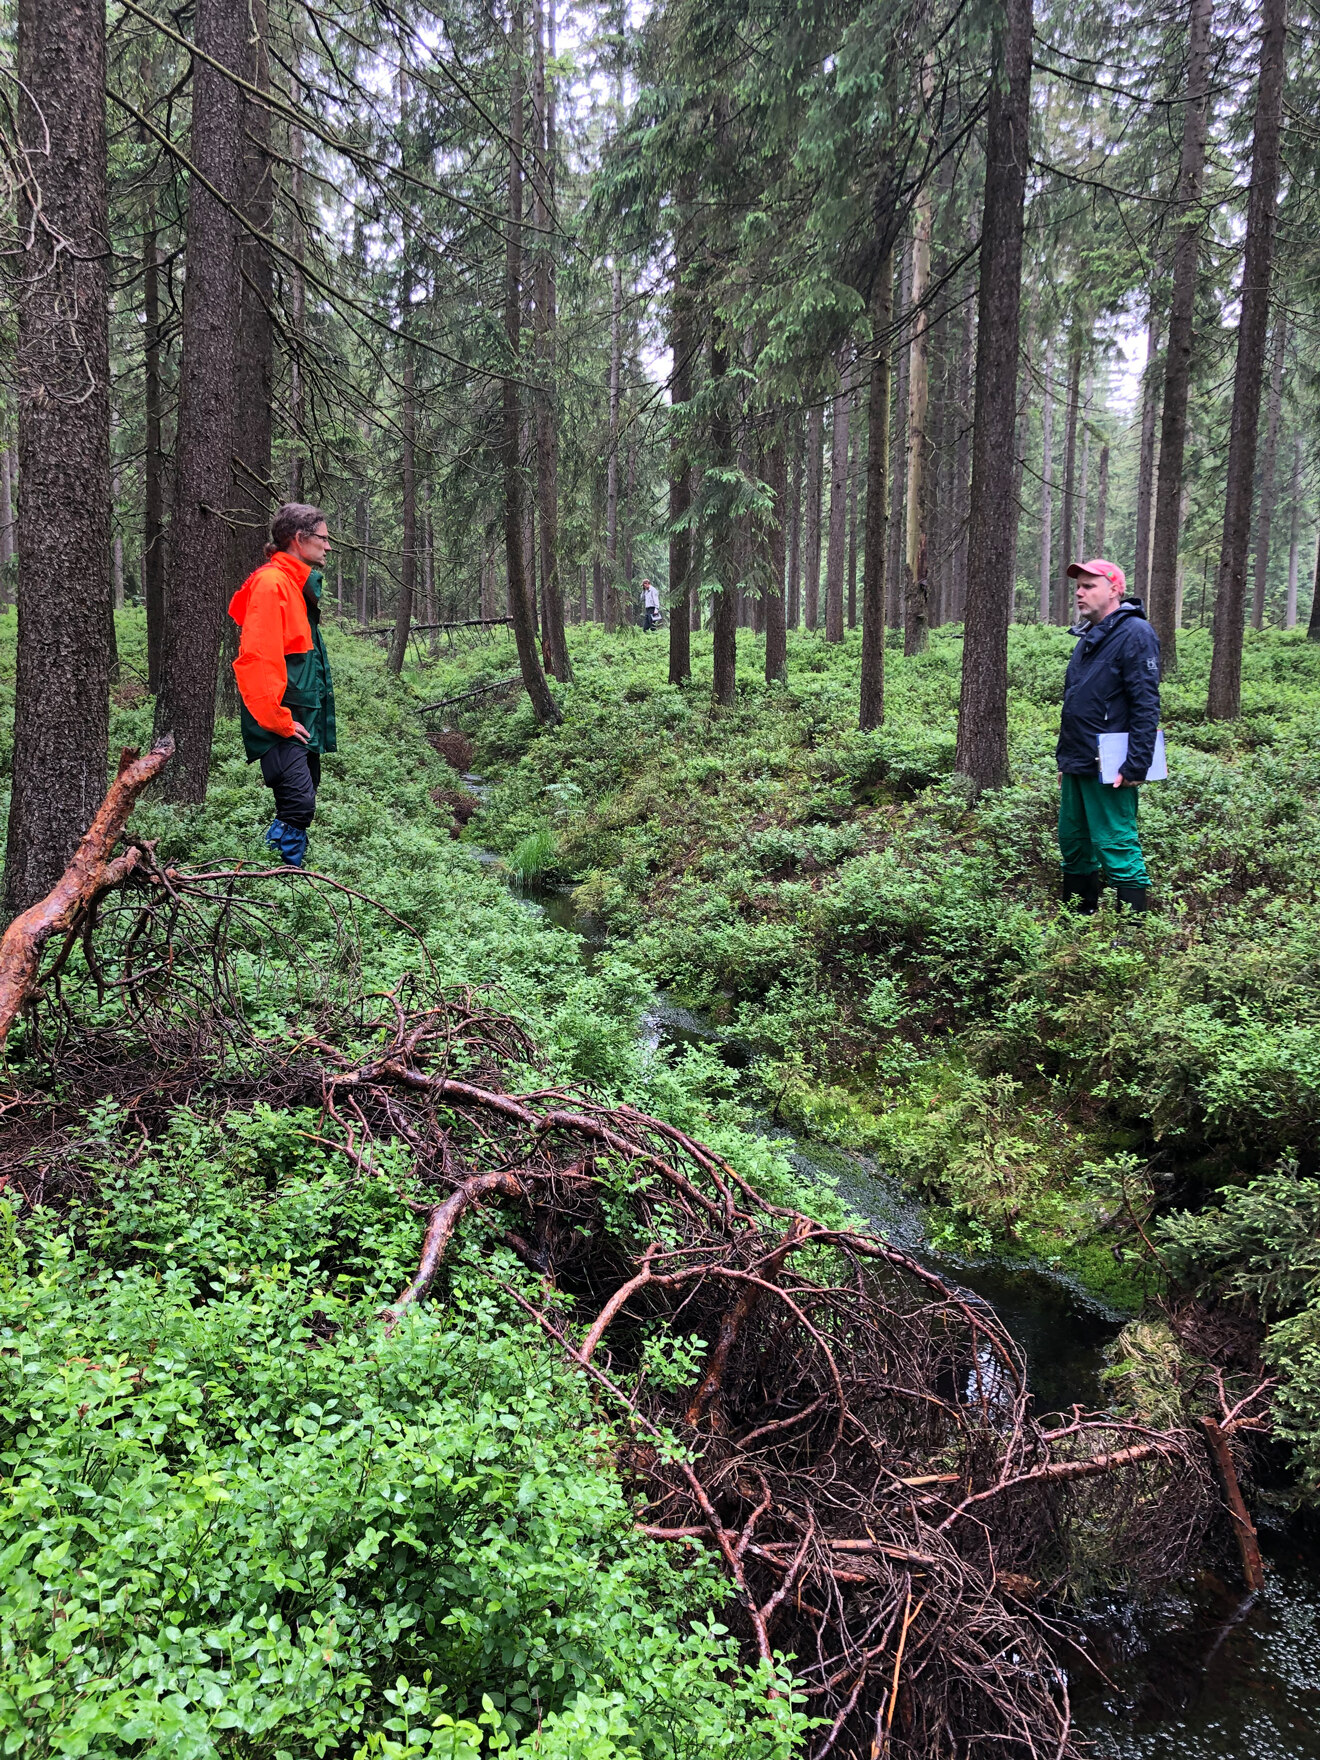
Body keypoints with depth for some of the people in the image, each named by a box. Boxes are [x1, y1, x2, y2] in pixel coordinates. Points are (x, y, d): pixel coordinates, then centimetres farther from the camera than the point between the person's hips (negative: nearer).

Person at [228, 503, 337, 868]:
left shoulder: (300, 584, 19)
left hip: (302, 717, 10)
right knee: (298, 804, -17)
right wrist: (278, 719, -20)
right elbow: (258, 659, -22)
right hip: (282, 723, -10)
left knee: (302, 804, 12)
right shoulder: (271, 583, -13)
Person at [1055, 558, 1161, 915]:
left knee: (1117, 851, -5)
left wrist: (1136, 765, -22)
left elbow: (1146, 705, -18)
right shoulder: (1089, 636, 17)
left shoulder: (1134, 634, -11)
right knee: (1074, 846, 15)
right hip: (1077, 766, 9)